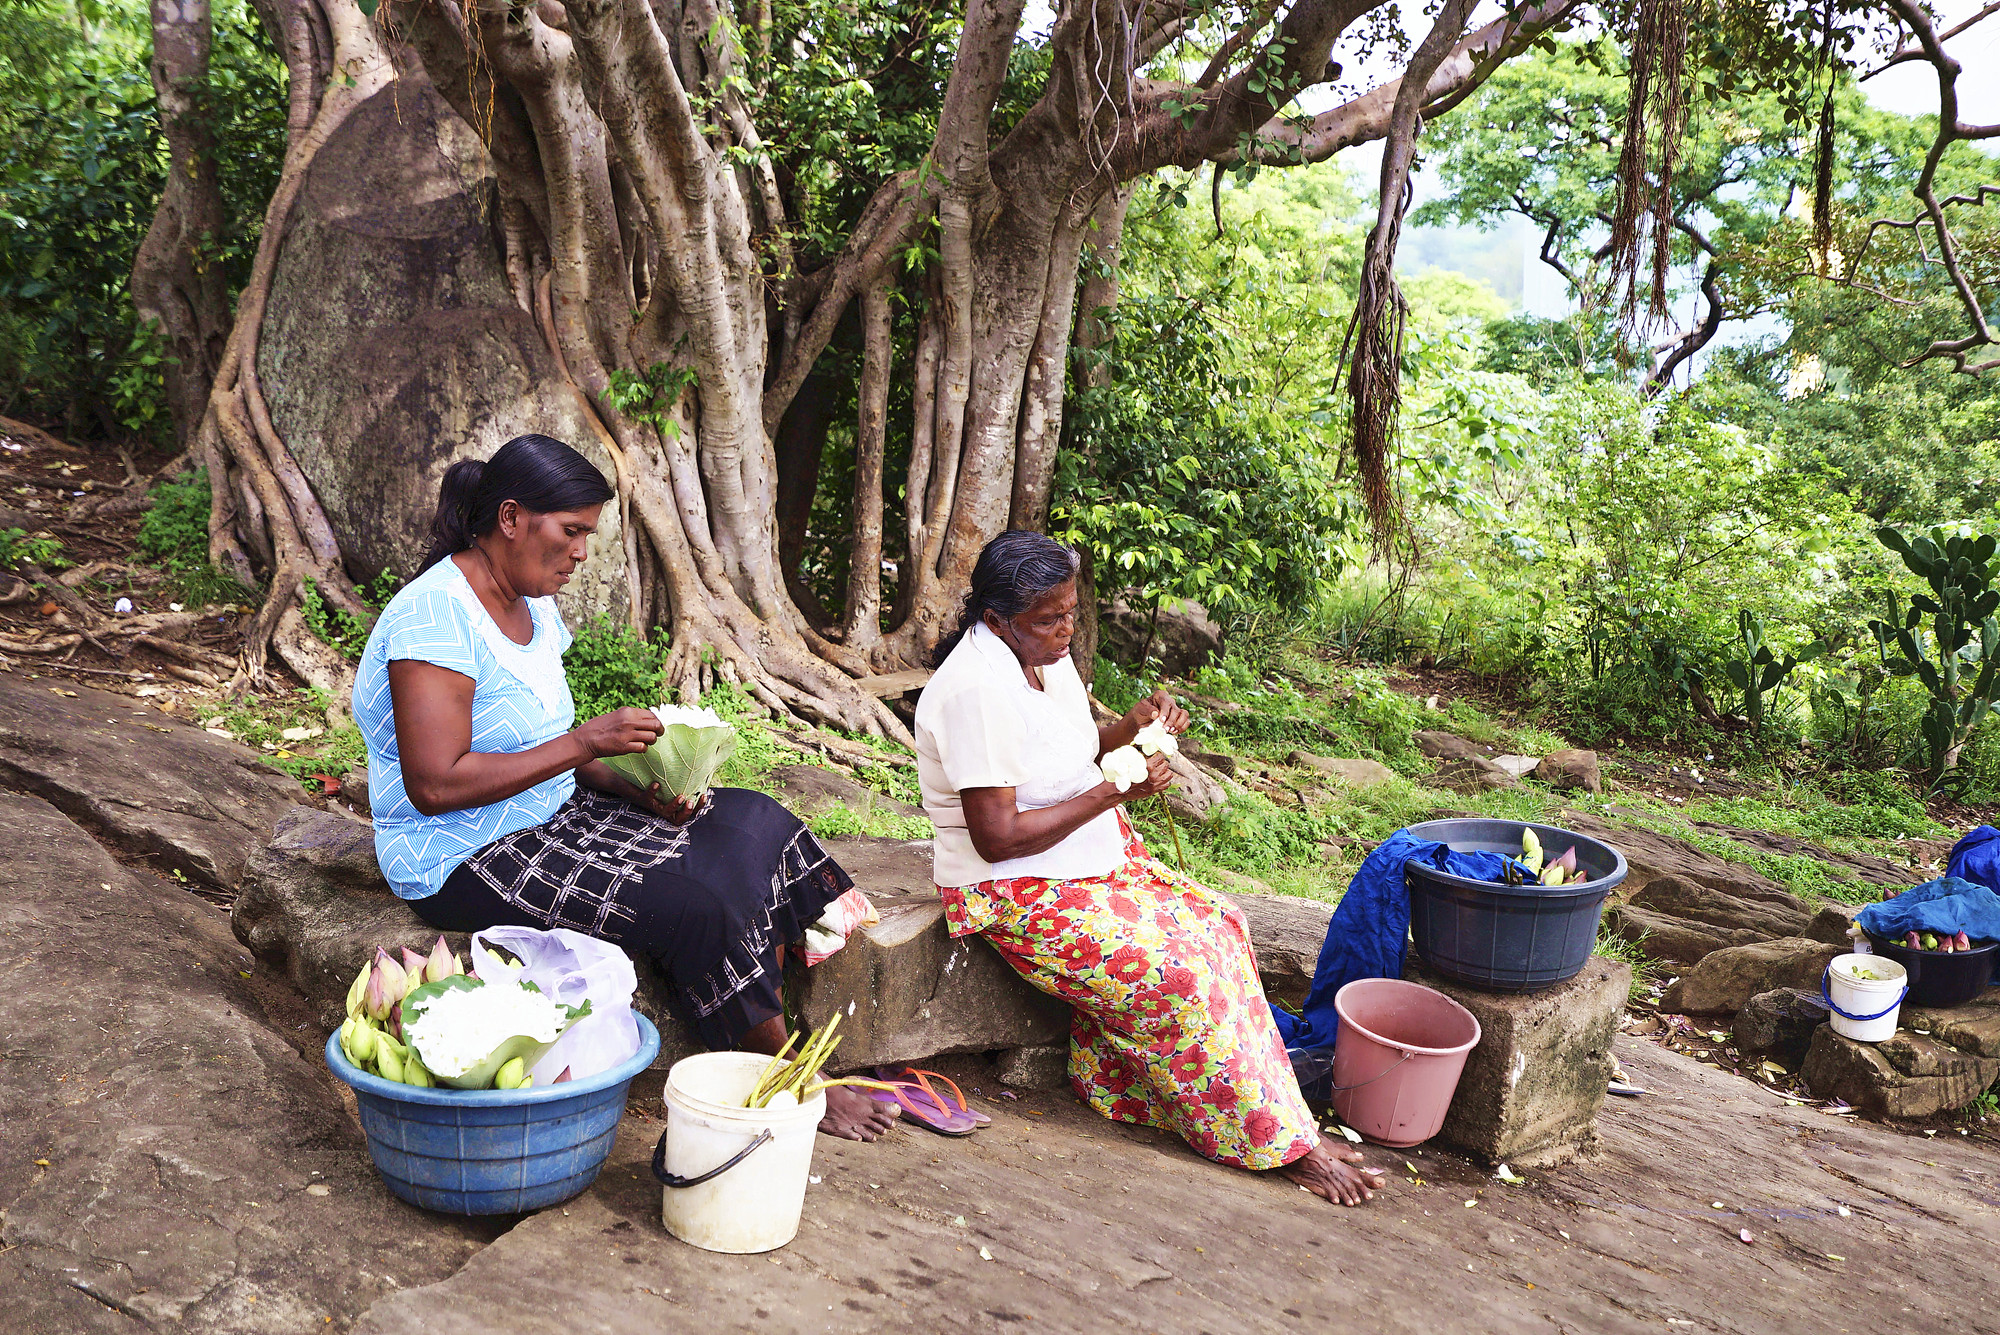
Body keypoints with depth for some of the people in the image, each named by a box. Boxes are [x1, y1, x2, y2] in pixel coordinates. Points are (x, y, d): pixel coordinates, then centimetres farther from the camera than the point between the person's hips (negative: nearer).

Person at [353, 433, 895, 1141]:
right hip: (463, 861, -9)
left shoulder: (531, 606, 9)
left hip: (551, 816, 10)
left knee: (751, 825, -4)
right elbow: (435, 784, -27)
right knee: (696, 906, -22)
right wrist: (585, 741, -25)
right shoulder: (436, 617, -20)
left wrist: (634, 789, -6)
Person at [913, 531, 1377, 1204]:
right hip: (1020, 893, -9)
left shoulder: (1046, 656, 4)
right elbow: (996, 838, -26)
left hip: (1094, 858, 10)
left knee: (1218, 925, -4)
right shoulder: (977, 691, -25)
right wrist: (1115, 793, -23)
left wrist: (1130, 726, -2)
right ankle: (1281, 1144, -4)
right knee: (1185, 974, -18)